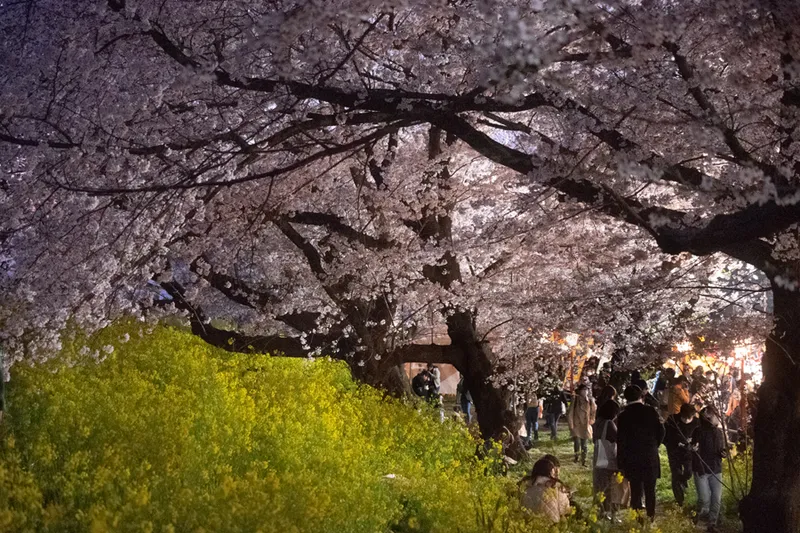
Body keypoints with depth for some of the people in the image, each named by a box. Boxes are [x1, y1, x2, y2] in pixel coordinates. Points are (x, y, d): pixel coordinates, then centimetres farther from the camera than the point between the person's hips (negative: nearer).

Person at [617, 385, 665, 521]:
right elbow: (661, 431, -4)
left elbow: (621, 441, -5)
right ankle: (650, 518, 11)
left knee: (636, 491, 8)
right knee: (650, 491, 10)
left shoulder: (623, 416, -6)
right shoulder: (650, 411, -6)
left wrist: (621, 464, 1)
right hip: (650, 458, 0)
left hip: (632, 459, 0)